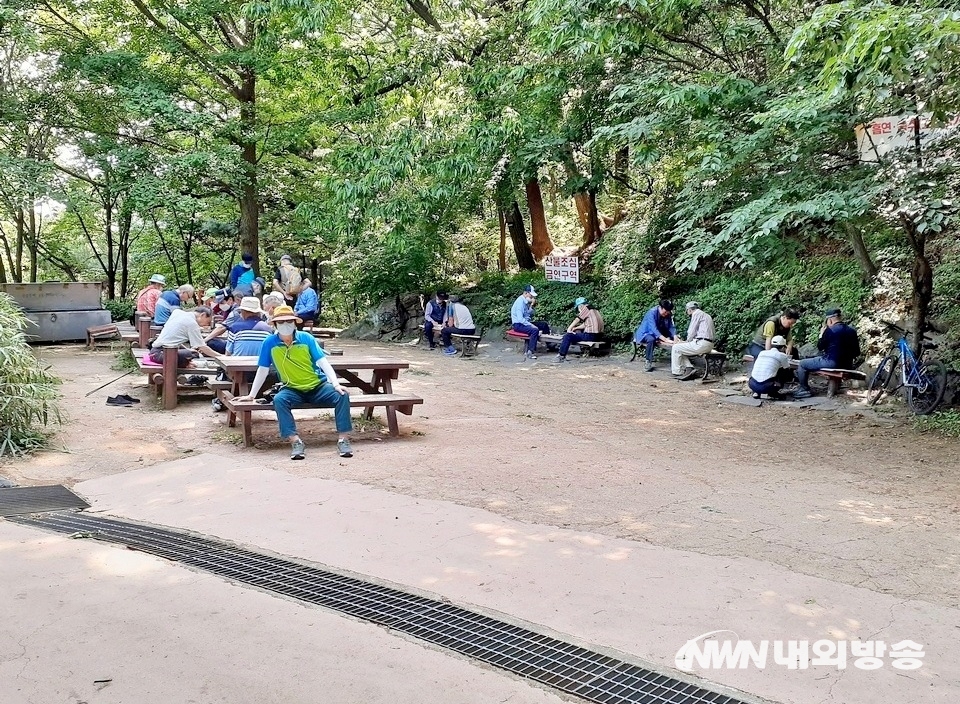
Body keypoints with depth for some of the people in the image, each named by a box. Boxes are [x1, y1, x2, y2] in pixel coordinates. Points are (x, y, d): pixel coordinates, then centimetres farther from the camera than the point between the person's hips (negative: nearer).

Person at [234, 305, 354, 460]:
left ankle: (344, 439, -19)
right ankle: (295, 442, -30)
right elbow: (263, 370, 3)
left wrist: (336, 384, -21)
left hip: (318, 386, 0)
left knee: (341, 395, -25)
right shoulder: (270, 343, -5)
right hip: (293, 390, 0)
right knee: (279, 399, -32)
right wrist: (252, 395, 4)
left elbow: (323, 362, -9)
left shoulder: (306, 338, -6)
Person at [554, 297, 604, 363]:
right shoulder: (594, 310, 22)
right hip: (597, 335, 10)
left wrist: (569, 328, 5)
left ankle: (561, 356, -1)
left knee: (568, 336, -7)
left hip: (591, 335, -10)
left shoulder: (586, 308, -5)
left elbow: (577, 320, -4)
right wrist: (575, 328, 16)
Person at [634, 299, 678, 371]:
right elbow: (654, 329, -39)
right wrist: (666, 340, -49)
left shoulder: (668, 314, -10)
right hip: (646, 333, -6)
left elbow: (671, 327, -9)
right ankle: (648, 362, -32)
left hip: (660, 333, 6)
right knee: (651, 339, -38)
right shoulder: (652, 312, -29)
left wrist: (675, 336, -31)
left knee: (674, 338, -12)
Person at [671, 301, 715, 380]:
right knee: (681, 350, 19)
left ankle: (677, 372, 3)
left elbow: (692, 331, -8)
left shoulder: (696, 313, -4)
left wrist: (688, 341, 13)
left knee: (676, 348, 0)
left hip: (701, 344, -10)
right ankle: (689, 368, 3)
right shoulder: (706, 315, 24)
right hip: (709, 345, 10)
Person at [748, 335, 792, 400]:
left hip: (752, 385, 4)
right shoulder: (782, 356, 7)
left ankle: (756, 392, 15)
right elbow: (787, 369, 23)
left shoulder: (761, 352, 19)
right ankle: (772, 393, 3)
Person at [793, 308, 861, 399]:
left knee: (802, 364, 6)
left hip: (832, 363, -8)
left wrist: (821, 334, 12)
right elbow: (856, 353, 12)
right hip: (847, 366, 8)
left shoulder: (830, 330, -12)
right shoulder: (852, 331, 7)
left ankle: (805, 389, 6)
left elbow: (820, 347, -2)